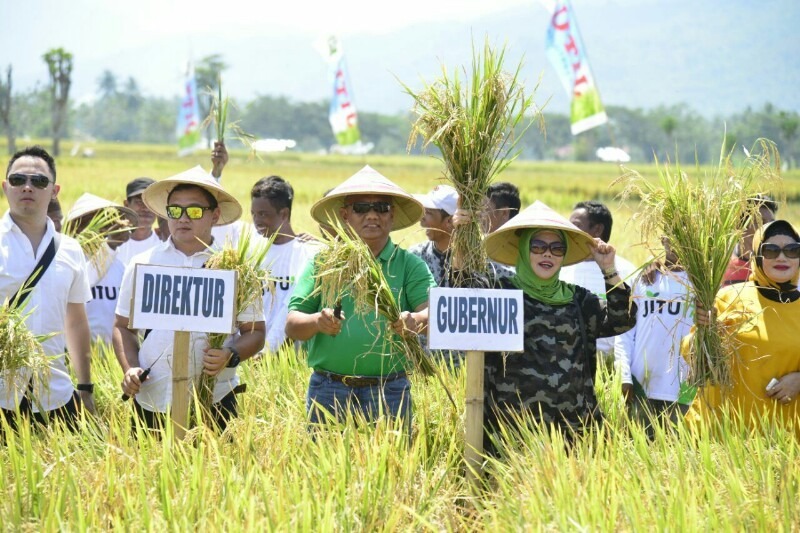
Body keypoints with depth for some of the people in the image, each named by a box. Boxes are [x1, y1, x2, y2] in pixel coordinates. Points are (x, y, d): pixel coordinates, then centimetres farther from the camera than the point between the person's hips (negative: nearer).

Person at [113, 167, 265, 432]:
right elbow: (123, 327, 16)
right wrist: (130, 368, -2)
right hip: (151, 400, 2)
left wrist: (231, 356, -13)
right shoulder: (142, 265, 10)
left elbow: (255, 332, 7)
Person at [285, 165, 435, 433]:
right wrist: (317, 322, -17)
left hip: (389, 390, -1)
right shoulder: (323, 262, 8)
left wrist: (417, 320, -30)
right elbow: (292, 325, 4)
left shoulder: (409, 265, 6)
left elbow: (434, 310, -8)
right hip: (328, 389, 1)